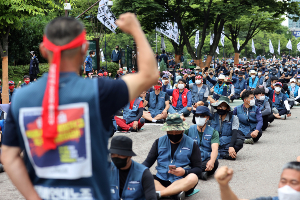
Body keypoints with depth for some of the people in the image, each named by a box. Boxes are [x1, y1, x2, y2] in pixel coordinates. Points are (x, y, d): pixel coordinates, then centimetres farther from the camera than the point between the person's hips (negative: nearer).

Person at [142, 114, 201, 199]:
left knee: (193, 178, -36)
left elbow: (198, 170, 2)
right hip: (161, 180, 2)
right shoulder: (159, 142, 13)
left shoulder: (191, 144, 6)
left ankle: (158, 193, -40)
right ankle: (175, 194, -35)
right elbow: (148, 161, 8)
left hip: (181, 182, -2)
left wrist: (184, 172, -19)